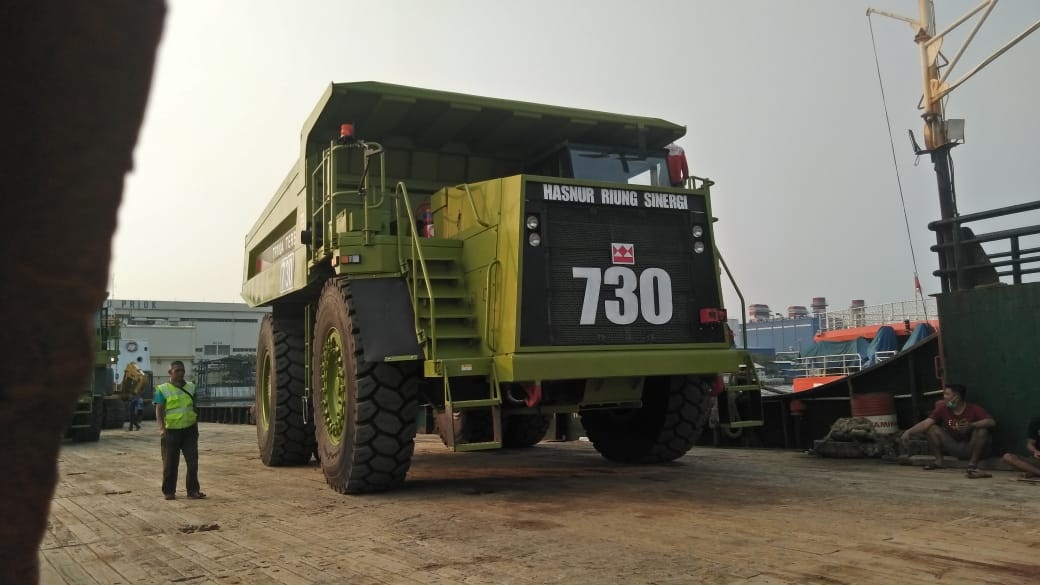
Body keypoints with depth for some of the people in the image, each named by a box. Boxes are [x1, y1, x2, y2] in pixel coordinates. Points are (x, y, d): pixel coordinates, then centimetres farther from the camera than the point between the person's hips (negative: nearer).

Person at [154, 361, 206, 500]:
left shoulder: (191, 387, 10)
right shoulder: (163, 389, -1)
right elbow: (159, 410, -8)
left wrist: (196, 425, 18)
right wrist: (161, 428, -21)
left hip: (189, 430, 3)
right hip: (171, 431, -3)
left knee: (193, 461, 0)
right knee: (170, 463, 5)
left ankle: (193, 490, 8)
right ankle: (169, 491, 17)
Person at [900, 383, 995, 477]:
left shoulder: (974, 409, -15)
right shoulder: (943, 409, -6)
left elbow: (991, 422, -28)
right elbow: (926, 423, -14)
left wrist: (971, 425, -45)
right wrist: (909, 431, -27)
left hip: (971, 448, -4)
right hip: (954, 447, 4)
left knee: (981, 431, -31)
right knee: (931, 428, -9)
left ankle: (972, 464, -28)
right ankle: (939, 461, -3)